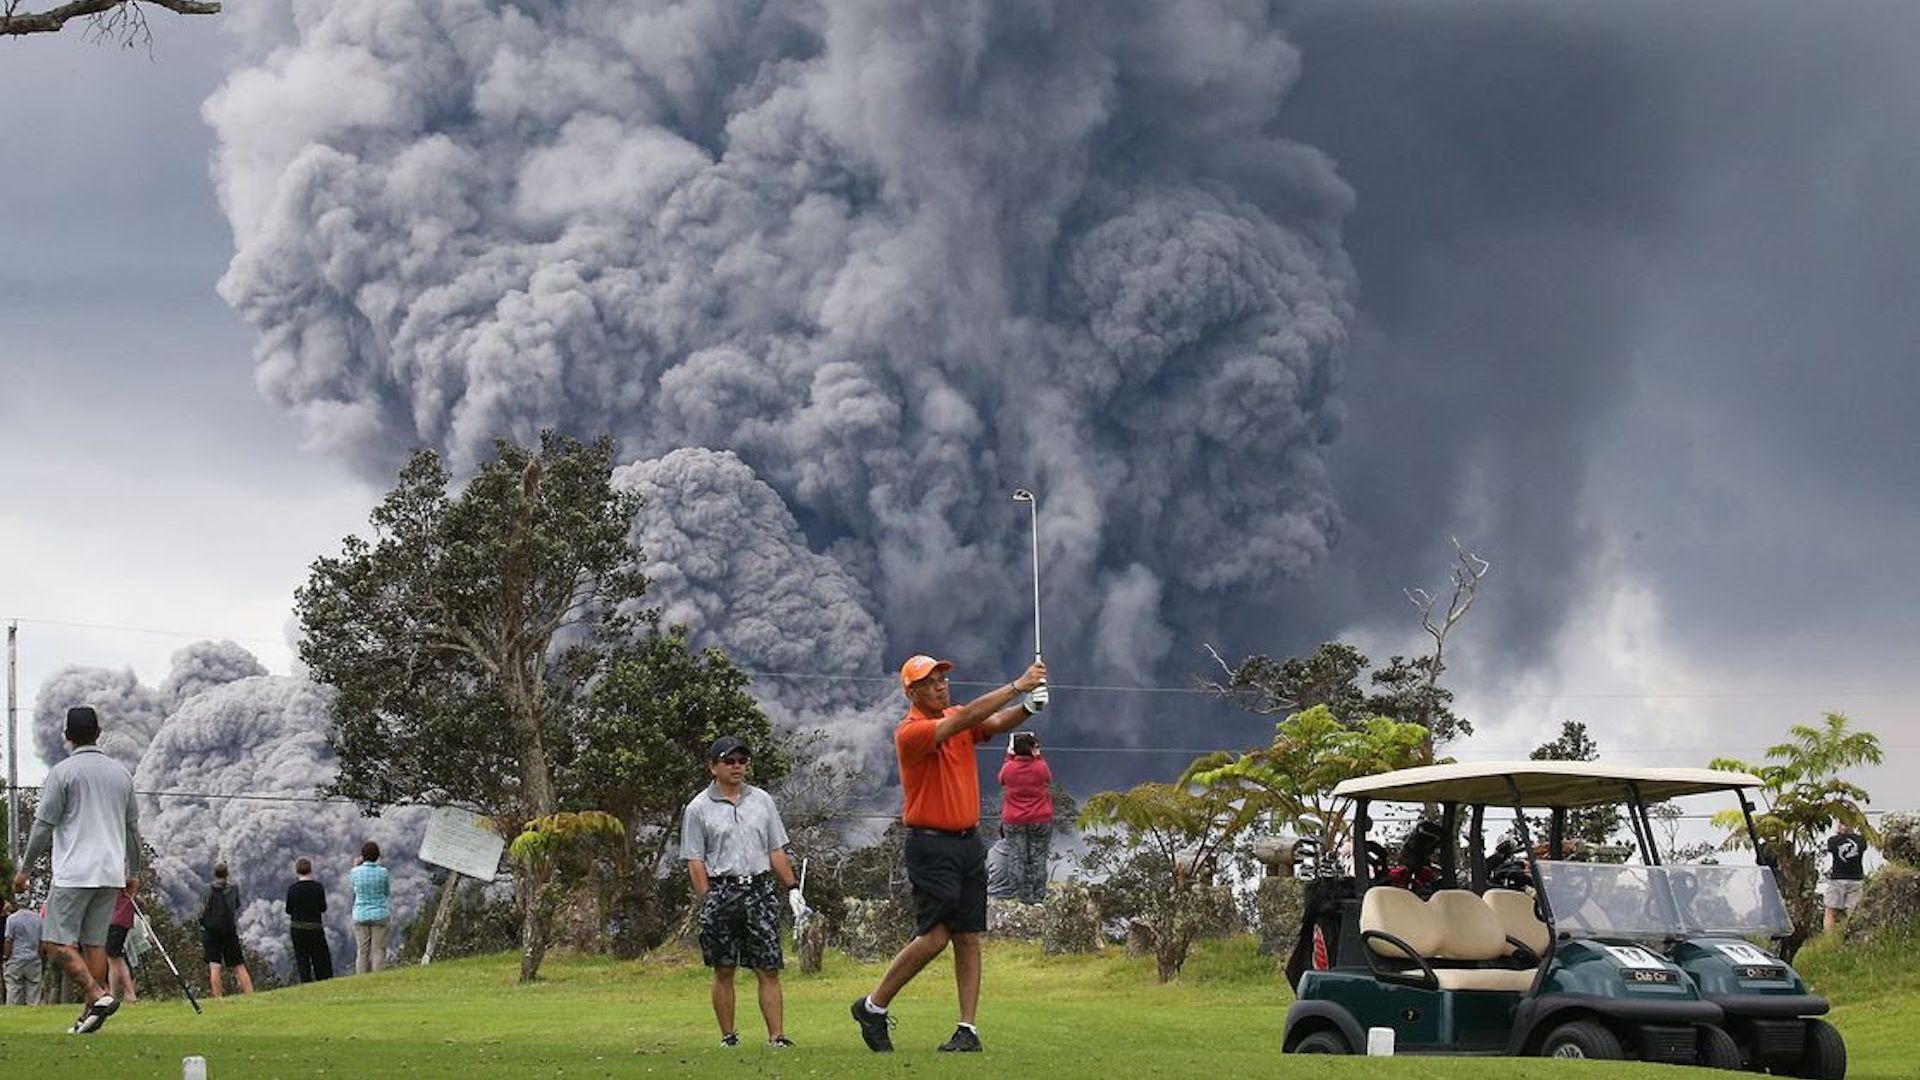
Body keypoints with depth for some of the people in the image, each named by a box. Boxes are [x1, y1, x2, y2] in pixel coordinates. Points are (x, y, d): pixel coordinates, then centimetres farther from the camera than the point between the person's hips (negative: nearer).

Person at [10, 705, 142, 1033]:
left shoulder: (63, 772, -6)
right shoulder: (121, 772, 11)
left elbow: (44, 824, -7)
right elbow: (132, 826, 18)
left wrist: (24, 868, 2)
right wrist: (133, 871, 27)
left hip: (74, 873, -6)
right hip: (111, 873, 6)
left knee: (57, 942, -5)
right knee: (94, 942, 10)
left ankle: (97, 995, -22)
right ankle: (91, 1016, 5)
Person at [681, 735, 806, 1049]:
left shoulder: (762, 800, 14)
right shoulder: (698, 808, 3)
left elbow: (776, 851, 17)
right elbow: (695, 861, 0)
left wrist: (792, 889, 10)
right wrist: (707, 903, -7)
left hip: (760, 890, 2)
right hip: (721, 890, -2)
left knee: (769, 970, -4)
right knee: (724, 970, 2)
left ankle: (777, 1036, -6)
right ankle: (728, 1035, 10)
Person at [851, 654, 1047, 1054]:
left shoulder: (956, 719, 10)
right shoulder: (910, 732, -13)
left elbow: (995, 723, -6)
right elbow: (966, 718, -25)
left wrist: (1028, 707, -27)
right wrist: (1018, 685, -27)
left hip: (969, 841, 7)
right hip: (931, 845, -7)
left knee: (969, 938, 2)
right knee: (933, 936, -11)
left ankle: (968, 1030, 2)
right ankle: (873, 1007, 5)